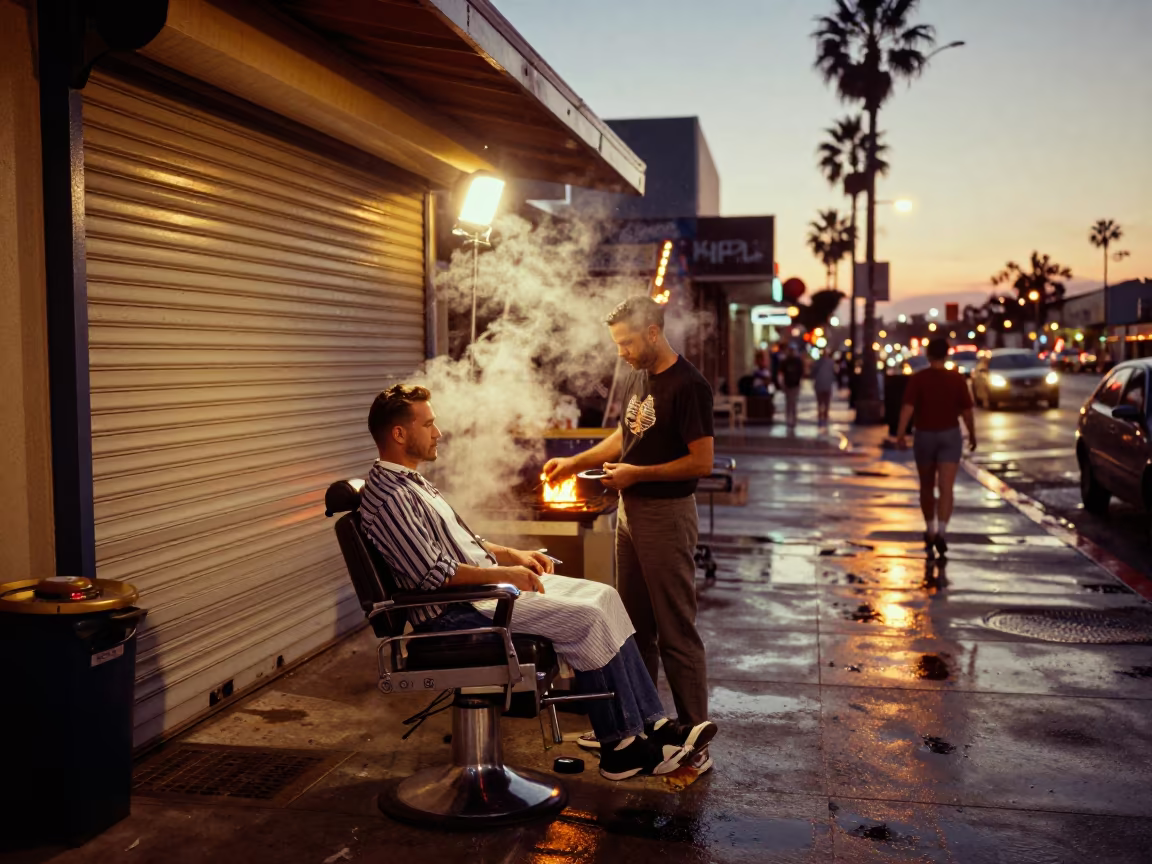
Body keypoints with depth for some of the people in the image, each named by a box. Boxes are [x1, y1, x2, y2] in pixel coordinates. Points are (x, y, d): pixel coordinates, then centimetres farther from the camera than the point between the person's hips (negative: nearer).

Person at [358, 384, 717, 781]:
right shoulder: (388, 498, -17)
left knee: (604, 597, 0)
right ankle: (621, 747, -6)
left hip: (482, 584, 10)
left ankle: (650, 723, 1)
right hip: (454, 611, -10)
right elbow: (432, 573, -23)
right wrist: (503, 573, -17)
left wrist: (512, 554, 11)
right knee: (586, 619, -19)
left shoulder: (410, 481, 16)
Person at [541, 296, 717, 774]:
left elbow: (702, 462, -19)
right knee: (634, 625, 16)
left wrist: (637, 473, -17)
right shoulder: (637, 378, 10)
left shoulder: (687, 386, -16)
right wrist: (575, 462, 13)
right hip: (630, 510, 9)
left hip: (667, 515, -9)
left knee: (676, 631, -2)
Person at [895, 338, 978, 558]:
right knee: (946, 488, -8)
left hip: (924, 436, 1)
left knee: (927, 487, 17)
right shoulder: (957, 379, -4)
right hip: (950, 436, -1)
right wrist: (972, 435, 13)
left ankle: (930, 532, 28)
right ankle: (941, 532, -24)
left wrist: (900, 434, -22)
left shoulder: (917, 379, -7)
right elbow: (967, 411, 0)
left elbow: (907, 408, -18)